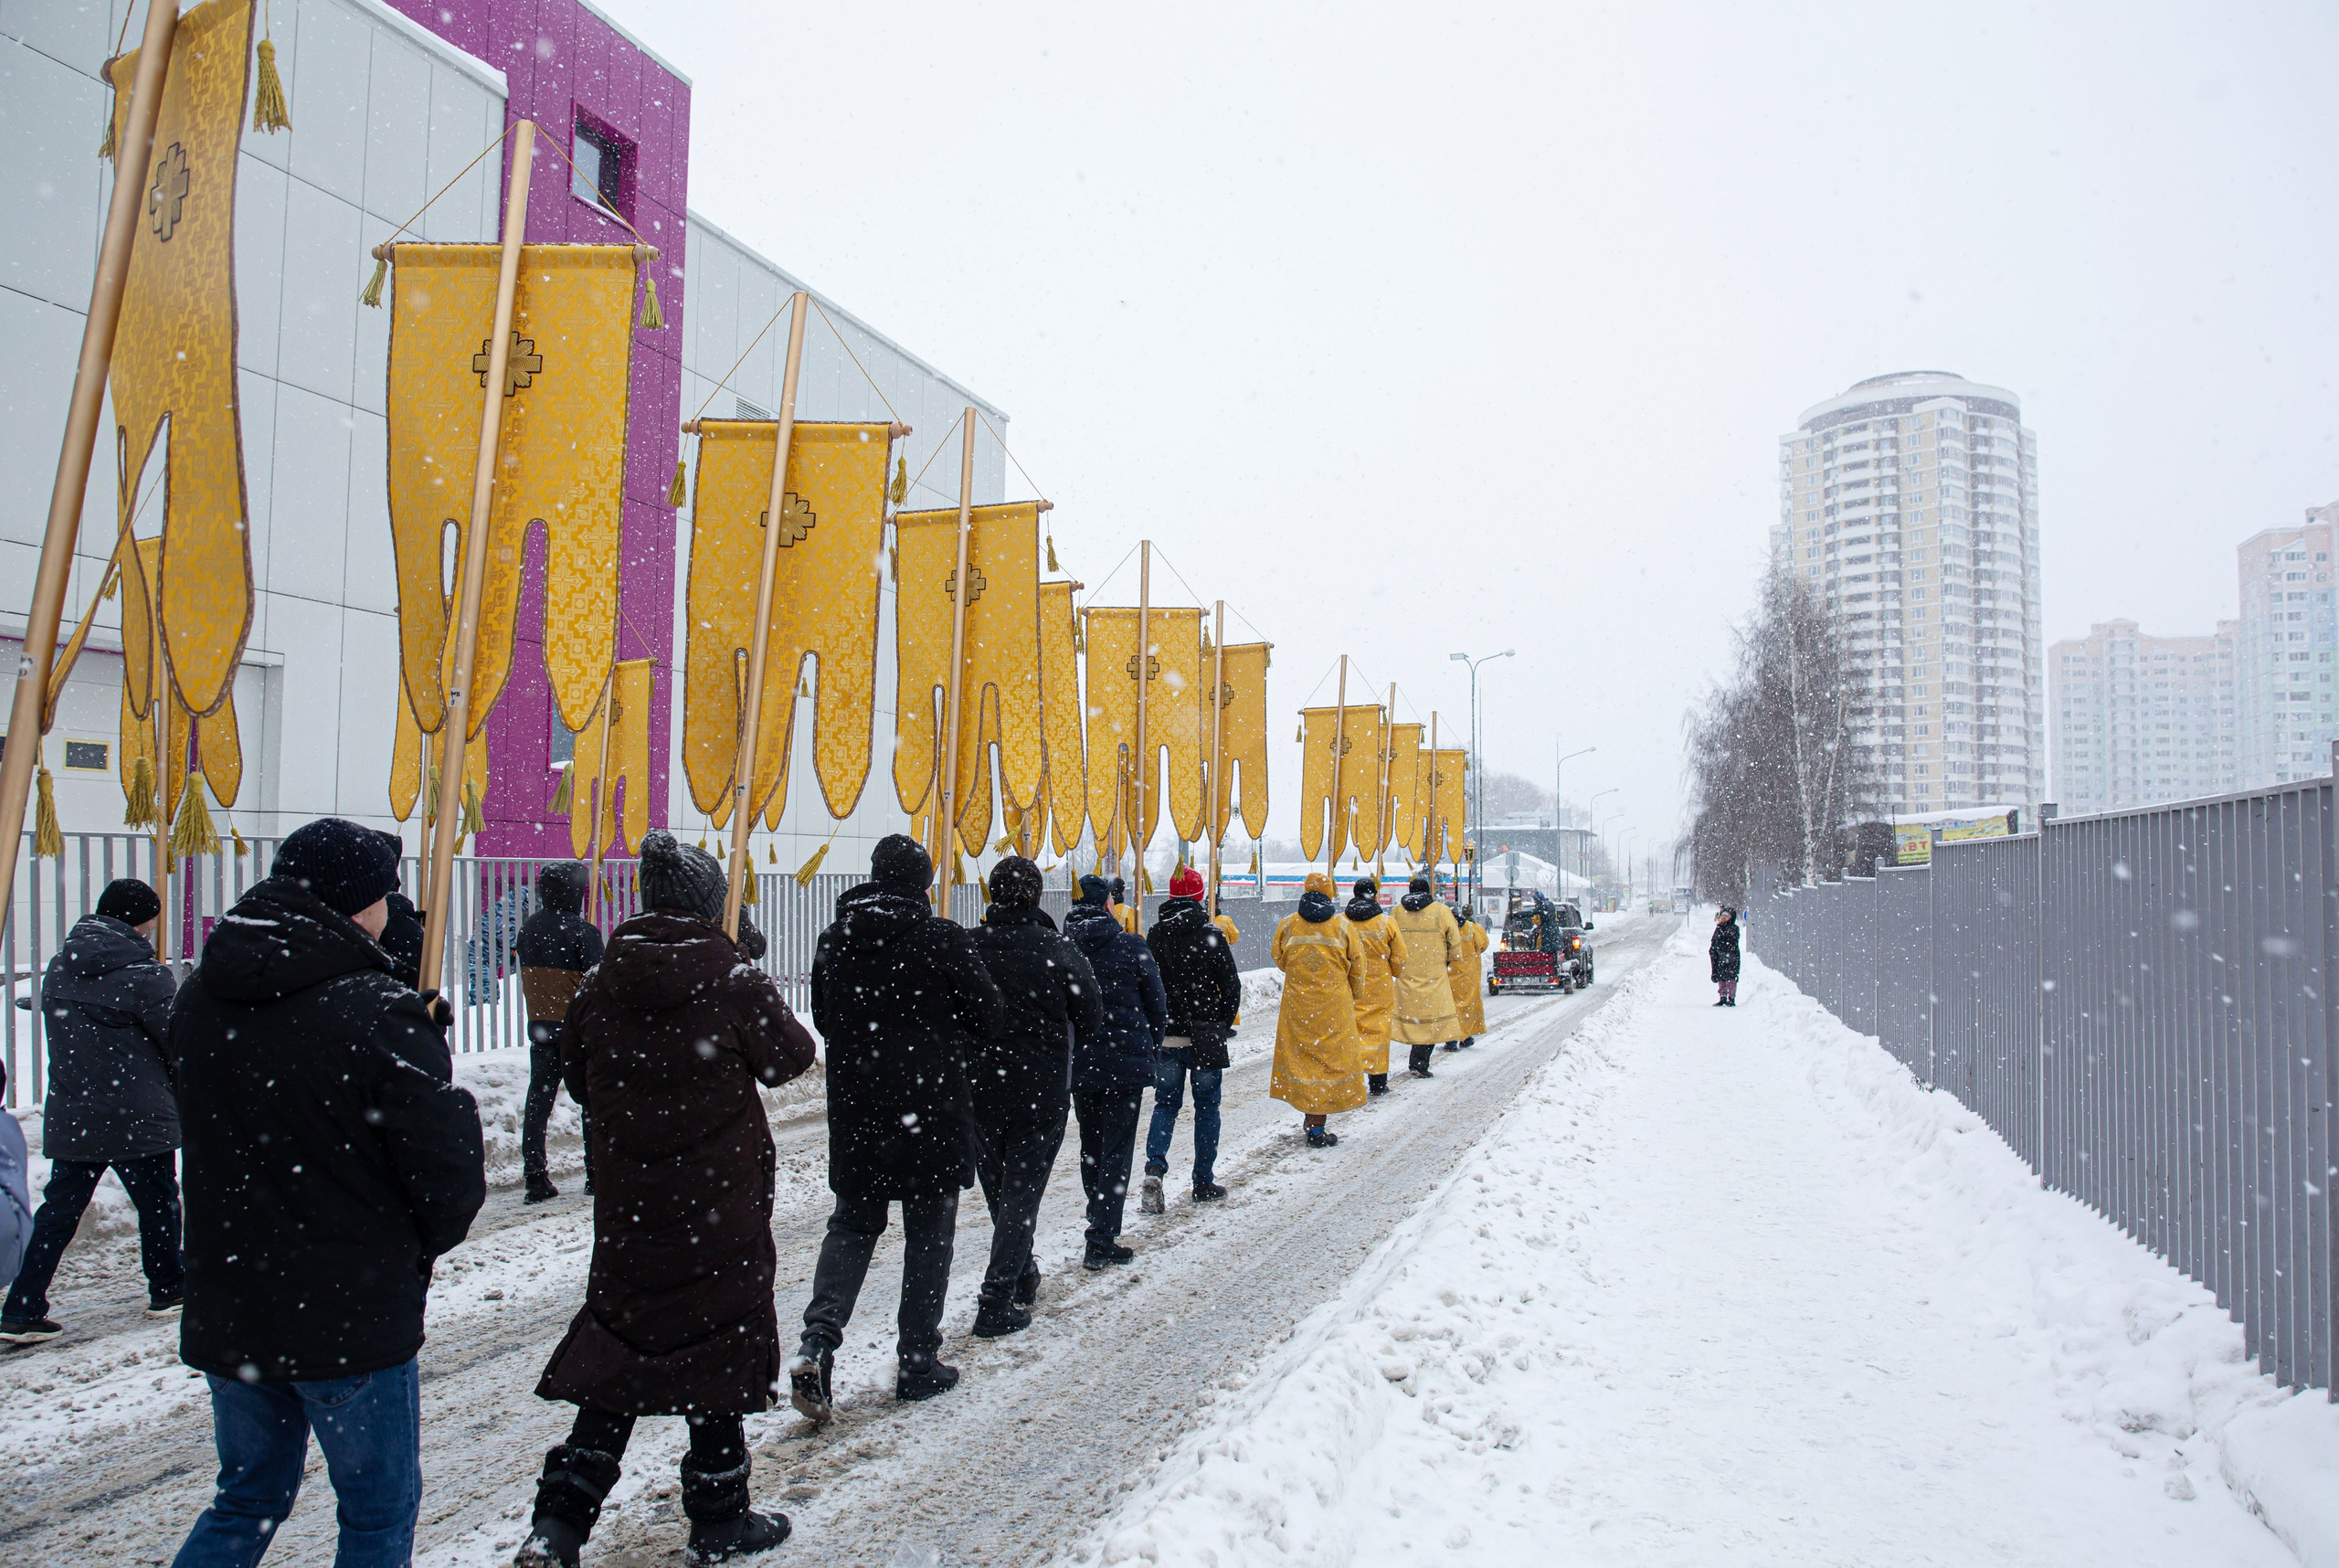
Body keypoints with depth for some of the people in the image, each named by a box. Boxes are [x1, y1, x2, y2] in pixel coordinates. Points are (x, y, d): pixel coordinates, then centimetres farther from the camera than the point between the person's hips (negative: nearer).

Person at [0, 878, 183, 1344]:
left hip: (69, 1118, 6)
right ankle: (168, 1289, 24)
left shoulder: (59, 968, 6)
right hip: (138, 1121, -6)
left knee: (57, 1213, 11)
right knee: (158, 1204, 11)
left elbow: (61, 1035, 13)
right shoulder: (143, 976, -17)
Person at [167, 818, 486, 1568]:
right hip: (353, 1315, -6)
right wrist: (423, 1244, 5)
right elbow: (449, 1168, -18)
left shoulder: (198, 1000, 0)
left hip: (225, 1309, 6)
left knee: (246, 1503, 23)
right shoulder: (376, 1013, -20)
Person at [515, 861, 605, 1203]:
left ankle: (536, 1178, 4)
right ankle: (596, 1173, 11)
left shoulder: (528, 929, 5)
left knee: (538, 1100, 7)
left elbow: (526, 979, 12)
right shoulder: (582, 931, -15)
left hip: (540, 1025, 5)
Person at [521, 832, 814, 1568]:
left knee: (616, 1343, 13)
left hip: (628, 1200, 4)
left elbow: (577, 1078, 9)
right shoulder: (736, 984, -15)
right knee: (719, 1343, 9)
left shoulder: (601, 984, -1)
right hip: (721, 1206, -4)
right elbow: (790, 1057, -2)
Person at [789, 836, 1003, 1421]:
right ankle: (918, 1362, 15)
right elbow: (985, 1016, -5)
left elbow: (822, 1018, 11)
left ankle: (817, 1343, -2)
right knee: (930, 1234, 9)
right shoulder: (942, 939, -13)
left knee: (852, 1224, 15)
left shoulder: (834, 941, 1)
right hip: (931, 1108, -4)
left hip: (854, 1110, 4)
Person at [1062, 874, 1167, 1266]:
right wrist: (1149, 1051, 14)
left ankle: (1101, 1232, 27)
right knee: (1116, 1152, 3)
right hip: (1126, 1064, -3)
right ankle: (1101, 1242, -3)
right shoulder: (1131, 947, -9)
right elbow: (1157, 1007, -2)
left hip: (1077, 1066, 3)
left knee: (1091, 1149, 18)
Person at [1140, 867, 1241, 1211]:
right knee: (1206, 1106, 10)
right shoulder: (1210, 935, -9)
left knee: (1165, 1104, 12)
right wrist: (1224, 1024, 7)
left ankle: (1154, 1167, -11)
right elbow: (1231, 985, -7)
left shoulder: (1155, 935, 1)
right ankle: (1204, 1183, 14)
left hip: (1164, 1036, 3)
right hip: (1203, 1036, -2)